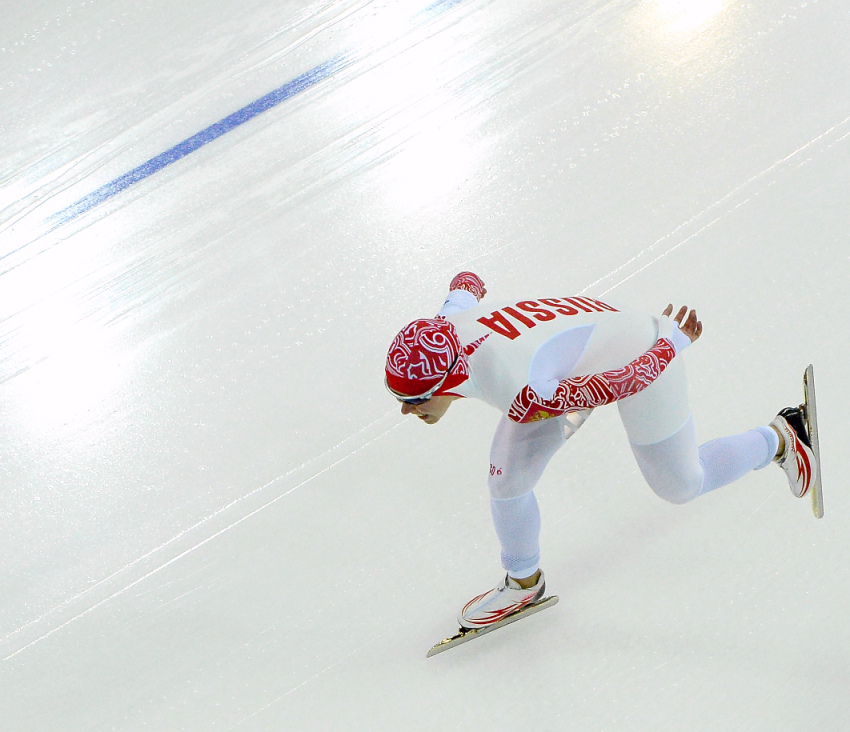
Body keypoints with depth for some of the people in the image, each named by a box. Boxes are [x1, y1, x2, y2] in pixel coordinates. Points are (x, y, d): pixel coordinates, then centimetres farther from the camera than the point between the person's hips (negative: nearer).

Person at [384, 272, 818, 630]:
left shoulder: (522, 396, -44)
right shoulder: (446, 324, -25)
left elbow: (632, 376, -32)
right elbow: (466, 283, 1)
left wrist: (675, 339, -12)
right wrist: (465, 286, 25)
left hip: (643, 357, -6)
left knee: (680, 485, 16)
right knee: (507, 478, 3)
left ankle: (779, 439, 42)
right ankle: (523, 583, 30)